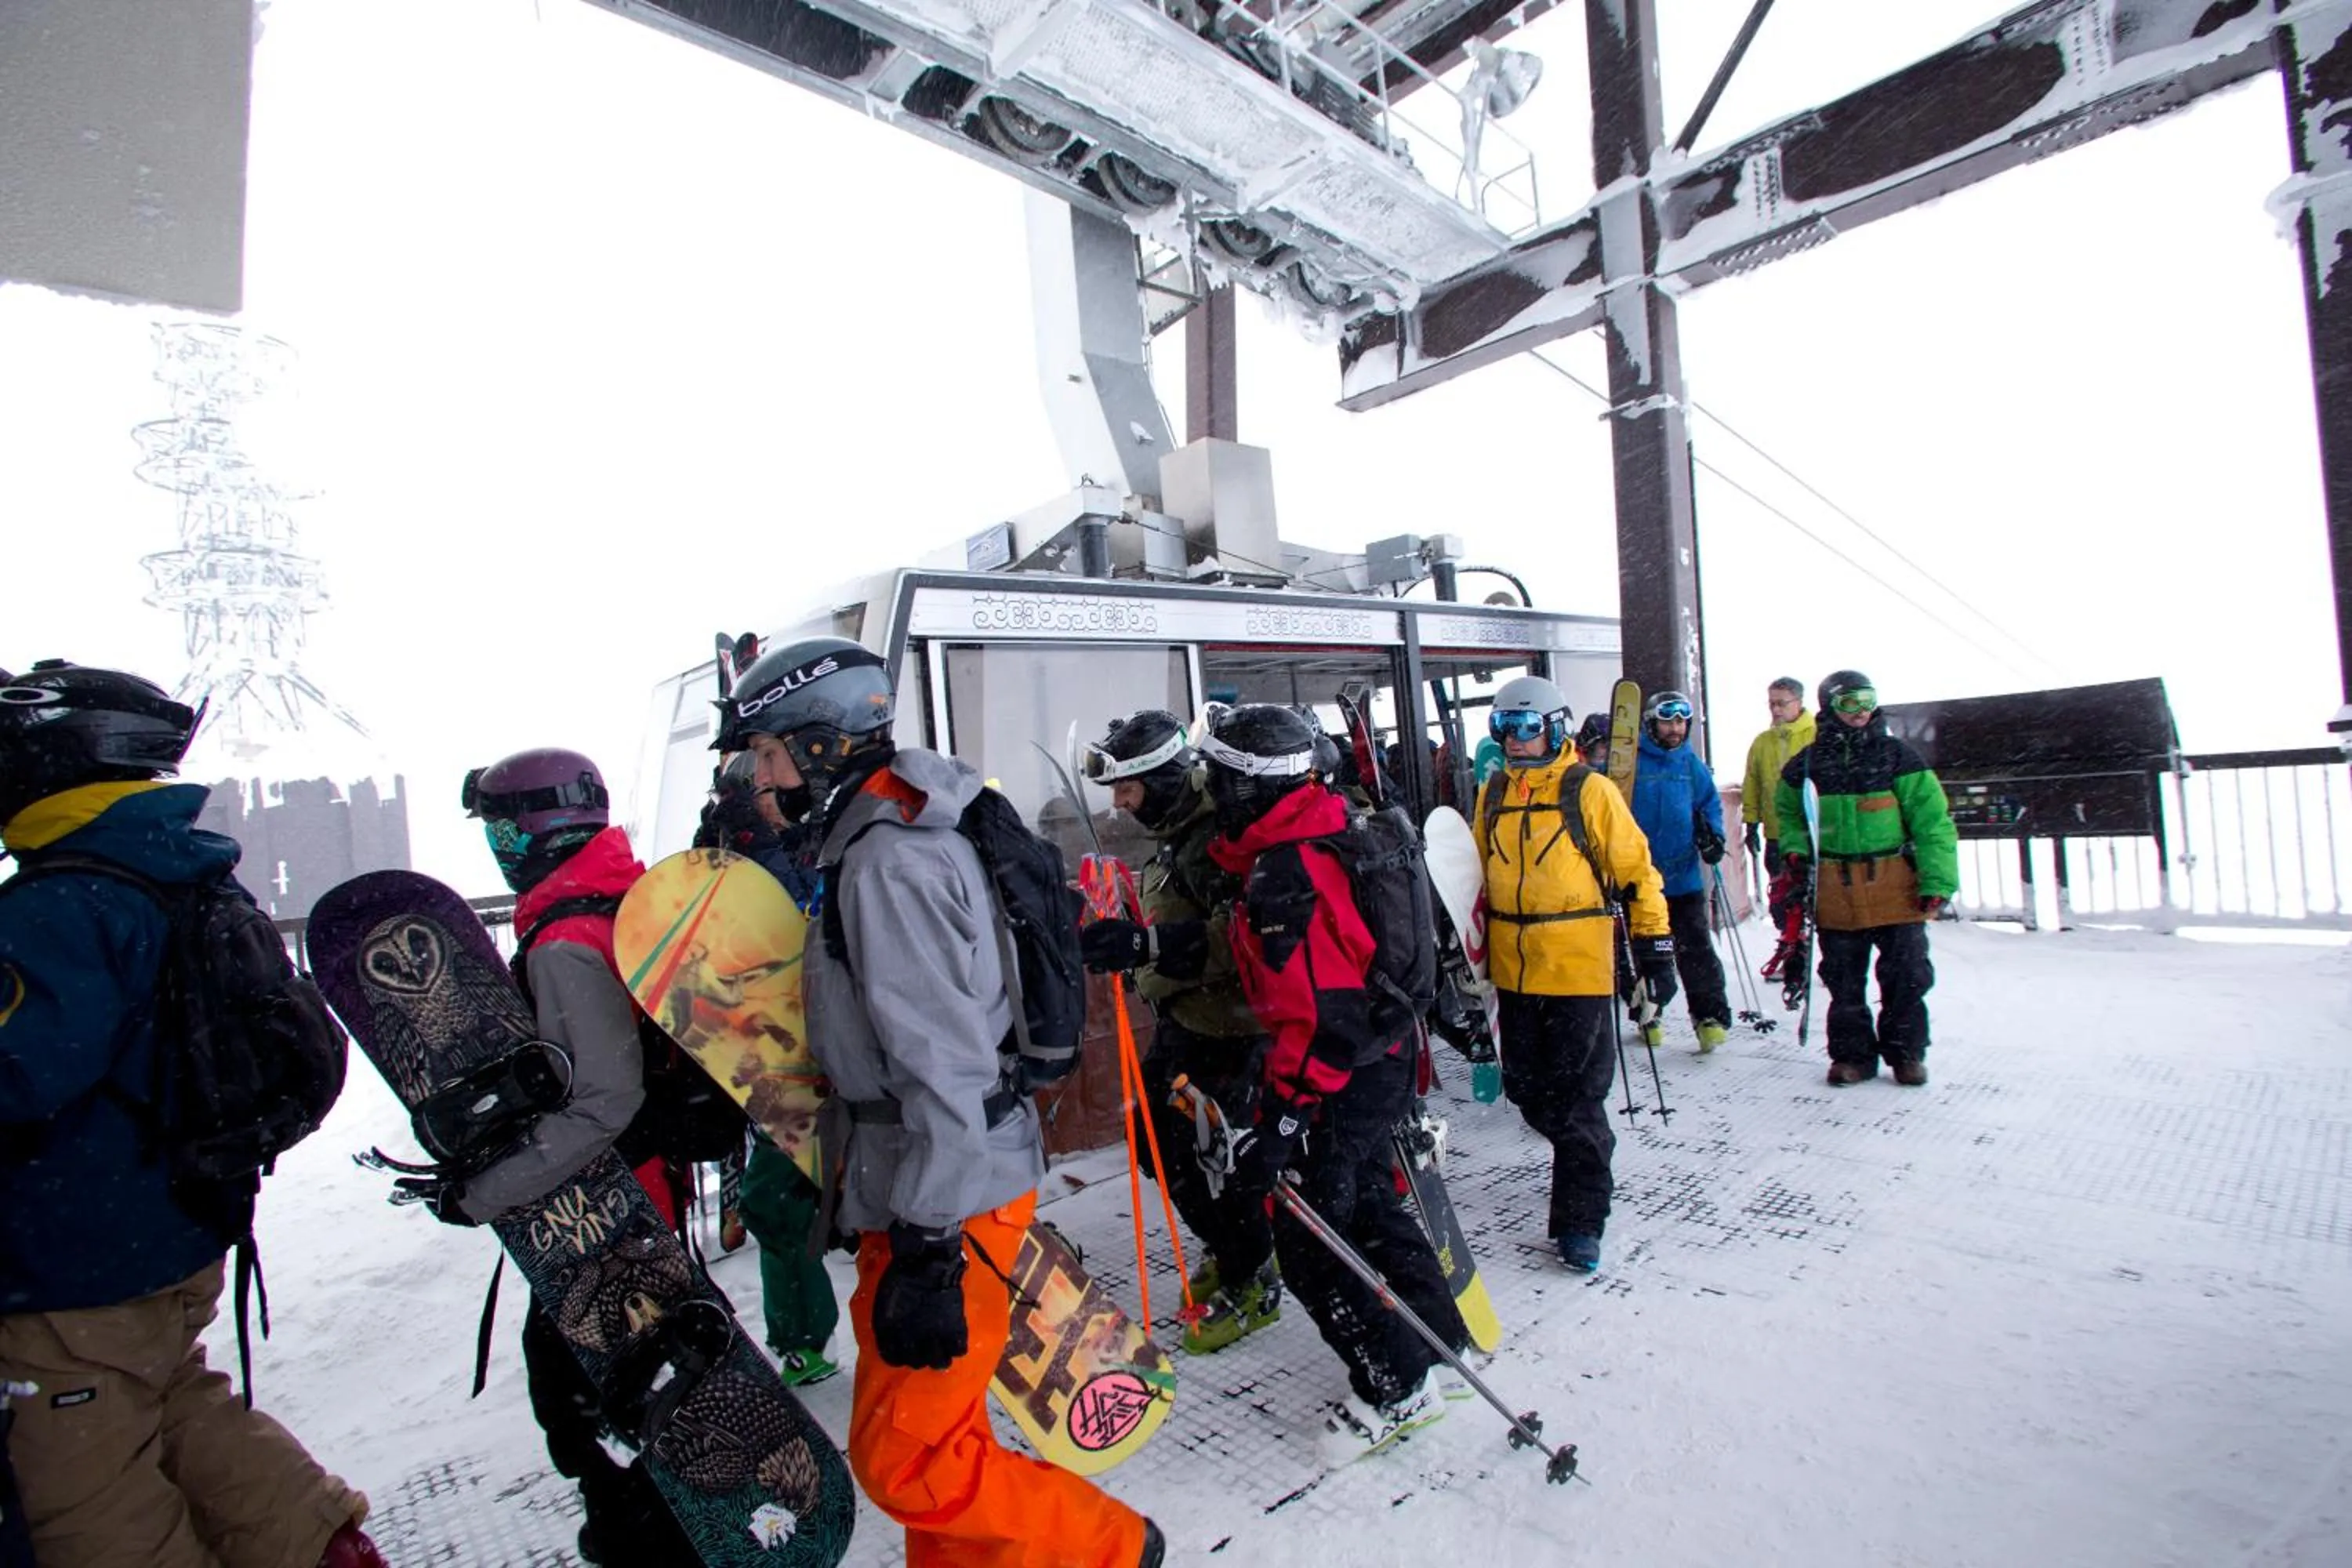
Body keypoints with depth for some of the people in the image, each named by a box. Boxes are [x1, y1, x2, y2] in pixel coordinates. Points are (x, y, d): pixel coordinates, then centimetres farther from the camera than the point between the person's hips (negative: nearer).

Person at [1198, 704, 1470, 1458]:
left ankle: (1396, 1387, 20)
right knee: (1366, 1202, 25)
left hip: (1345, 1075, -10)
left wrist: (1278, 1121, -26)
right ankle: (1440, 1334, 42)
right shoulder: (1323, 829, 3)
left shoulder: (1283, 874, -27)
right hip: (1385, 1050, 10)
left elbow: (1320, 1015, -29)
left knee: (1309, 1235, 4)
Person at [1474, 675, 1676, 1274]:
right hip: (1513, 971, 5)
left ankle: (1579, 1221, 12)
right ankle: (1586, 1161, 42)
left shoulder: (1589, 790, -6)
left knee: (1577, 1098, 0)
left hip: (1579, 968, -5)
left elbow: (1637, 871, -4)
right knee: (1527, 1090, 14)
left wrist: (1654, 949, -6)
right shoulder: (1493, 795, 9)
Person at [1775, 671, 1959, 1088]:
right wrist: (1794, 849, 1)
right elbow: (1788, 813, 20)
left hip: (1896, 888, -1)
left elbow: (1932, 820, -4)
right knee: (1844, 981, 8)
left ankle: (1906, 1052, 22)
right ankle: (1852, 1053, 20)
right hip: (1834, 892, 1)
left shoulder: (1897, 756, -1)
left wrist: (1937, 881, -11)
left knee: (1906, 975, 5)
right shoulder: (1807, 764, 5)